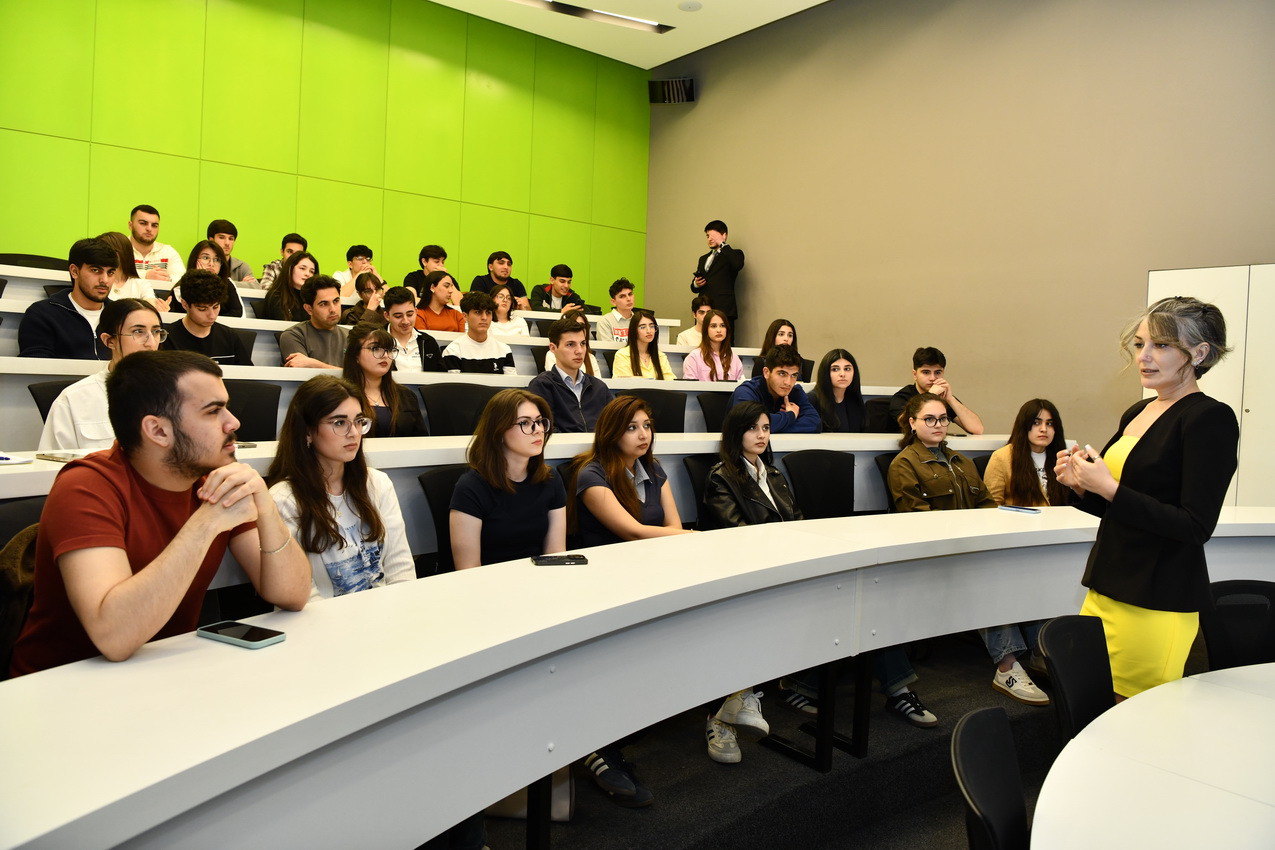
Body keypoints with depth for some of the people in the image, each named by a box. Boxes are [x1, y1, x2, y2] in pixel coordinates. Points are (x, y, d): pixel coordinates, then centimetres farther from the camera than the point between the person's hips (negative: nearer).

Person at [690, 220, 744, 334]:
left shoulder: (734, 254, 7)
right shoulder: (703, 259, 26)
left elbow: (738, 264, -19)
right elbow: (694, 288, 29)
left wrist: (722, 243, -10)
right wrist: (695, 284, 4)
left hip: (724, 312, -5)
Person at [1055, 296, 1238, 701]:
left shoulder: (1210, 418, -11)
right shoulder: (1137, 413, 12)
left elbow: (1196, 527, -18)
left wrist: (1109, 488, -20)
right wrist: (1082, 484, 1)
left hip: (1157, 602, -7)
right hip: (1108, 588, 7)